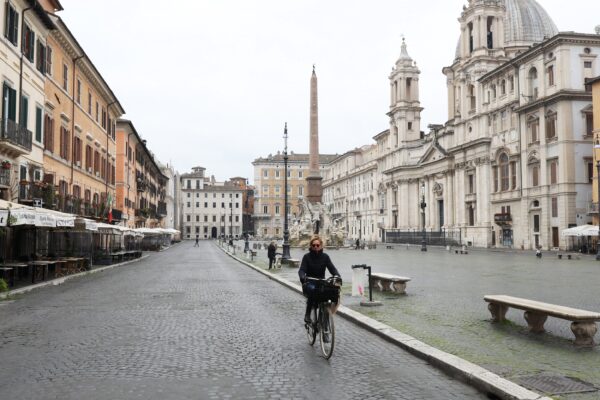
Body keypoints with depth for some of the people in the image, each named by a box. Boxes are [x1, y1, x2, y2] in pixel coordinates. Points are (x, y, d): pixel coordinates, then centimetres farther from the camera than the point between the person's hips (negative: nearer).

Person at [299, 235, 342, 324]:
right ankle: (307, 314, -22)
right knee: (312, 290, -37)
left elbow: (332, 268, -4)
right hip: (309, 283, -2)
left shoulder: (325, 257, 6)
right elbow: (302, 270, -10)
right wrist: (303, 277, -33)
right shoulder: (307, 257, 0)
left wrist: (337, 275, -26)